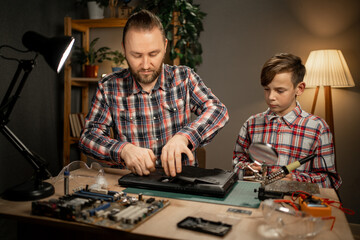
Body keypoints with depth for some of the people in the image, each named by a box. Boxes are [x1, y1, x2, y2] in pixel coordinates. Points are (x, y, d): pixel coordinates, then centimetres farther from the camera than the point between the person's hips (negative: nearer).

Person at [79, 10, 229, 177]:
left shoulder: (183, 77, 1)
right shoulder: (108, 87, -1)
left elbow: (218, 110, -9)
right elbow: (88, 136, -5)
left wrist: (183, 136, -28)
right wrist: (123, 150, -27)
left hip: (182, 178, 0)